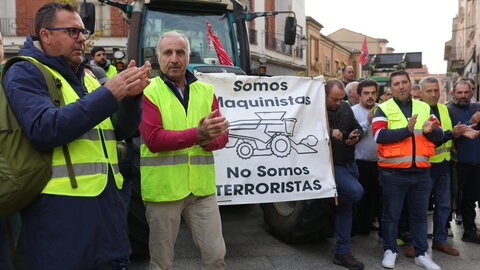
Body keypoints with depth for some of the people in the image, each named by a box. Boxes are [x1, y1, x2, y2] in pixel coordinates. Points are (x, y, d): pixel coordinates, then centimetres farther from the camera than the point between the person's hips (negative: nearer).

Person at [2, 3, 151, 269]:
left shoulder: (87, 78, 17)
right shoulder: (25, 73, -4)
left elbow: (121, 130, 12)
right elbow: (43, 130, -21)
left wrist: (131, 95, -8)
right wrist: (108, 94, -22)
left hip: (104, 201, 7)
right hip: (58, 209, -6)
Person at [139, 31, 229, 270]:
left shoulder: (206, 91, 11)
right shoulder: (148, 92, -3)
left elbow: (222, 137, 7)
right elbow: (153, 140, -15)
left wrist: (207, 141, -16)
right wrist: (197, 134, -27)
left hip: (202, 188, 3)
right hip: (163, 188, -3)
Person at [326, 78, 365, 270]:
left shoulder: (345, 108, 7)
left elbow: (358, 128, 18)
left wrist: (355, 136, -4)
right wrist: (330, 132, -29)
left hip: (349, 164, 7)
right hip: (331, 166, -7)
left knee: (345, 206, 12)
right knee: (355, 191, -30)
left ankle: (342, 252, 24)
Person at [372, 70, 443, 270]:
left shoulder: (424, 108, 11)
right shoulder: (384, 109, -1)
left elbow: (439, 135, 8)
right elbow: (379, 135, -17)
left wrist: (431, 130, -15)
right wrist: (407, 130, -24)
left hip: (421, 171, 4)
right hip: (393, 172, -4)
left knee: (420, 214, 15)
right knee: (391, 214, 8)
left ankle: (421, 254, 28)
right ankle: (390, 251, 24)